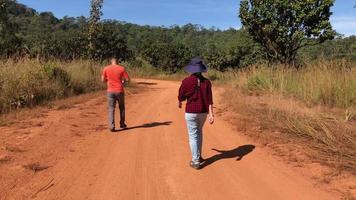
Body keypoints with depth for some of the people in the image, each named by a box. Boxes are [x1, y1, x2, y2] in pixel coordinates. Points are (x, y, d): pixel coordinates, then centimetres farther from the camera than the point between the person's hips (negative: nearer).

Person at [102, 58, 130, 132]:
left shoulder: (106, 68, 0)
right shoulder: (121, 68, -4)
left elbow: (103, 80, 6)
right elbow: (128, 79, -4)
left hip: (110, 91, 1)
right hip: (120, 91, 0)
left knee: (111, 109, 5)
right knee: (121, 107, 18)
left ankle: (112, 126, -4)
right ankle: (122, 124, 27)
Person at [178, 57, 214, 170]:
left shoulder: (186, 81, -11)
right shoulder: (206, 82, -3)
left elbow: (181, 96, 1)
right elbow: (209, 99, -9)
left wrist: (179, 103, 23)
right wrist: (211, 114, -11)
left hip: (191, 112, -4)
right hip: (203, 112, 4)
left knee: (193, 136, 4)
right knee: (199, 132, 24)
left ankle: (196, 162, 7)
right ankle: (198, 156, 32)